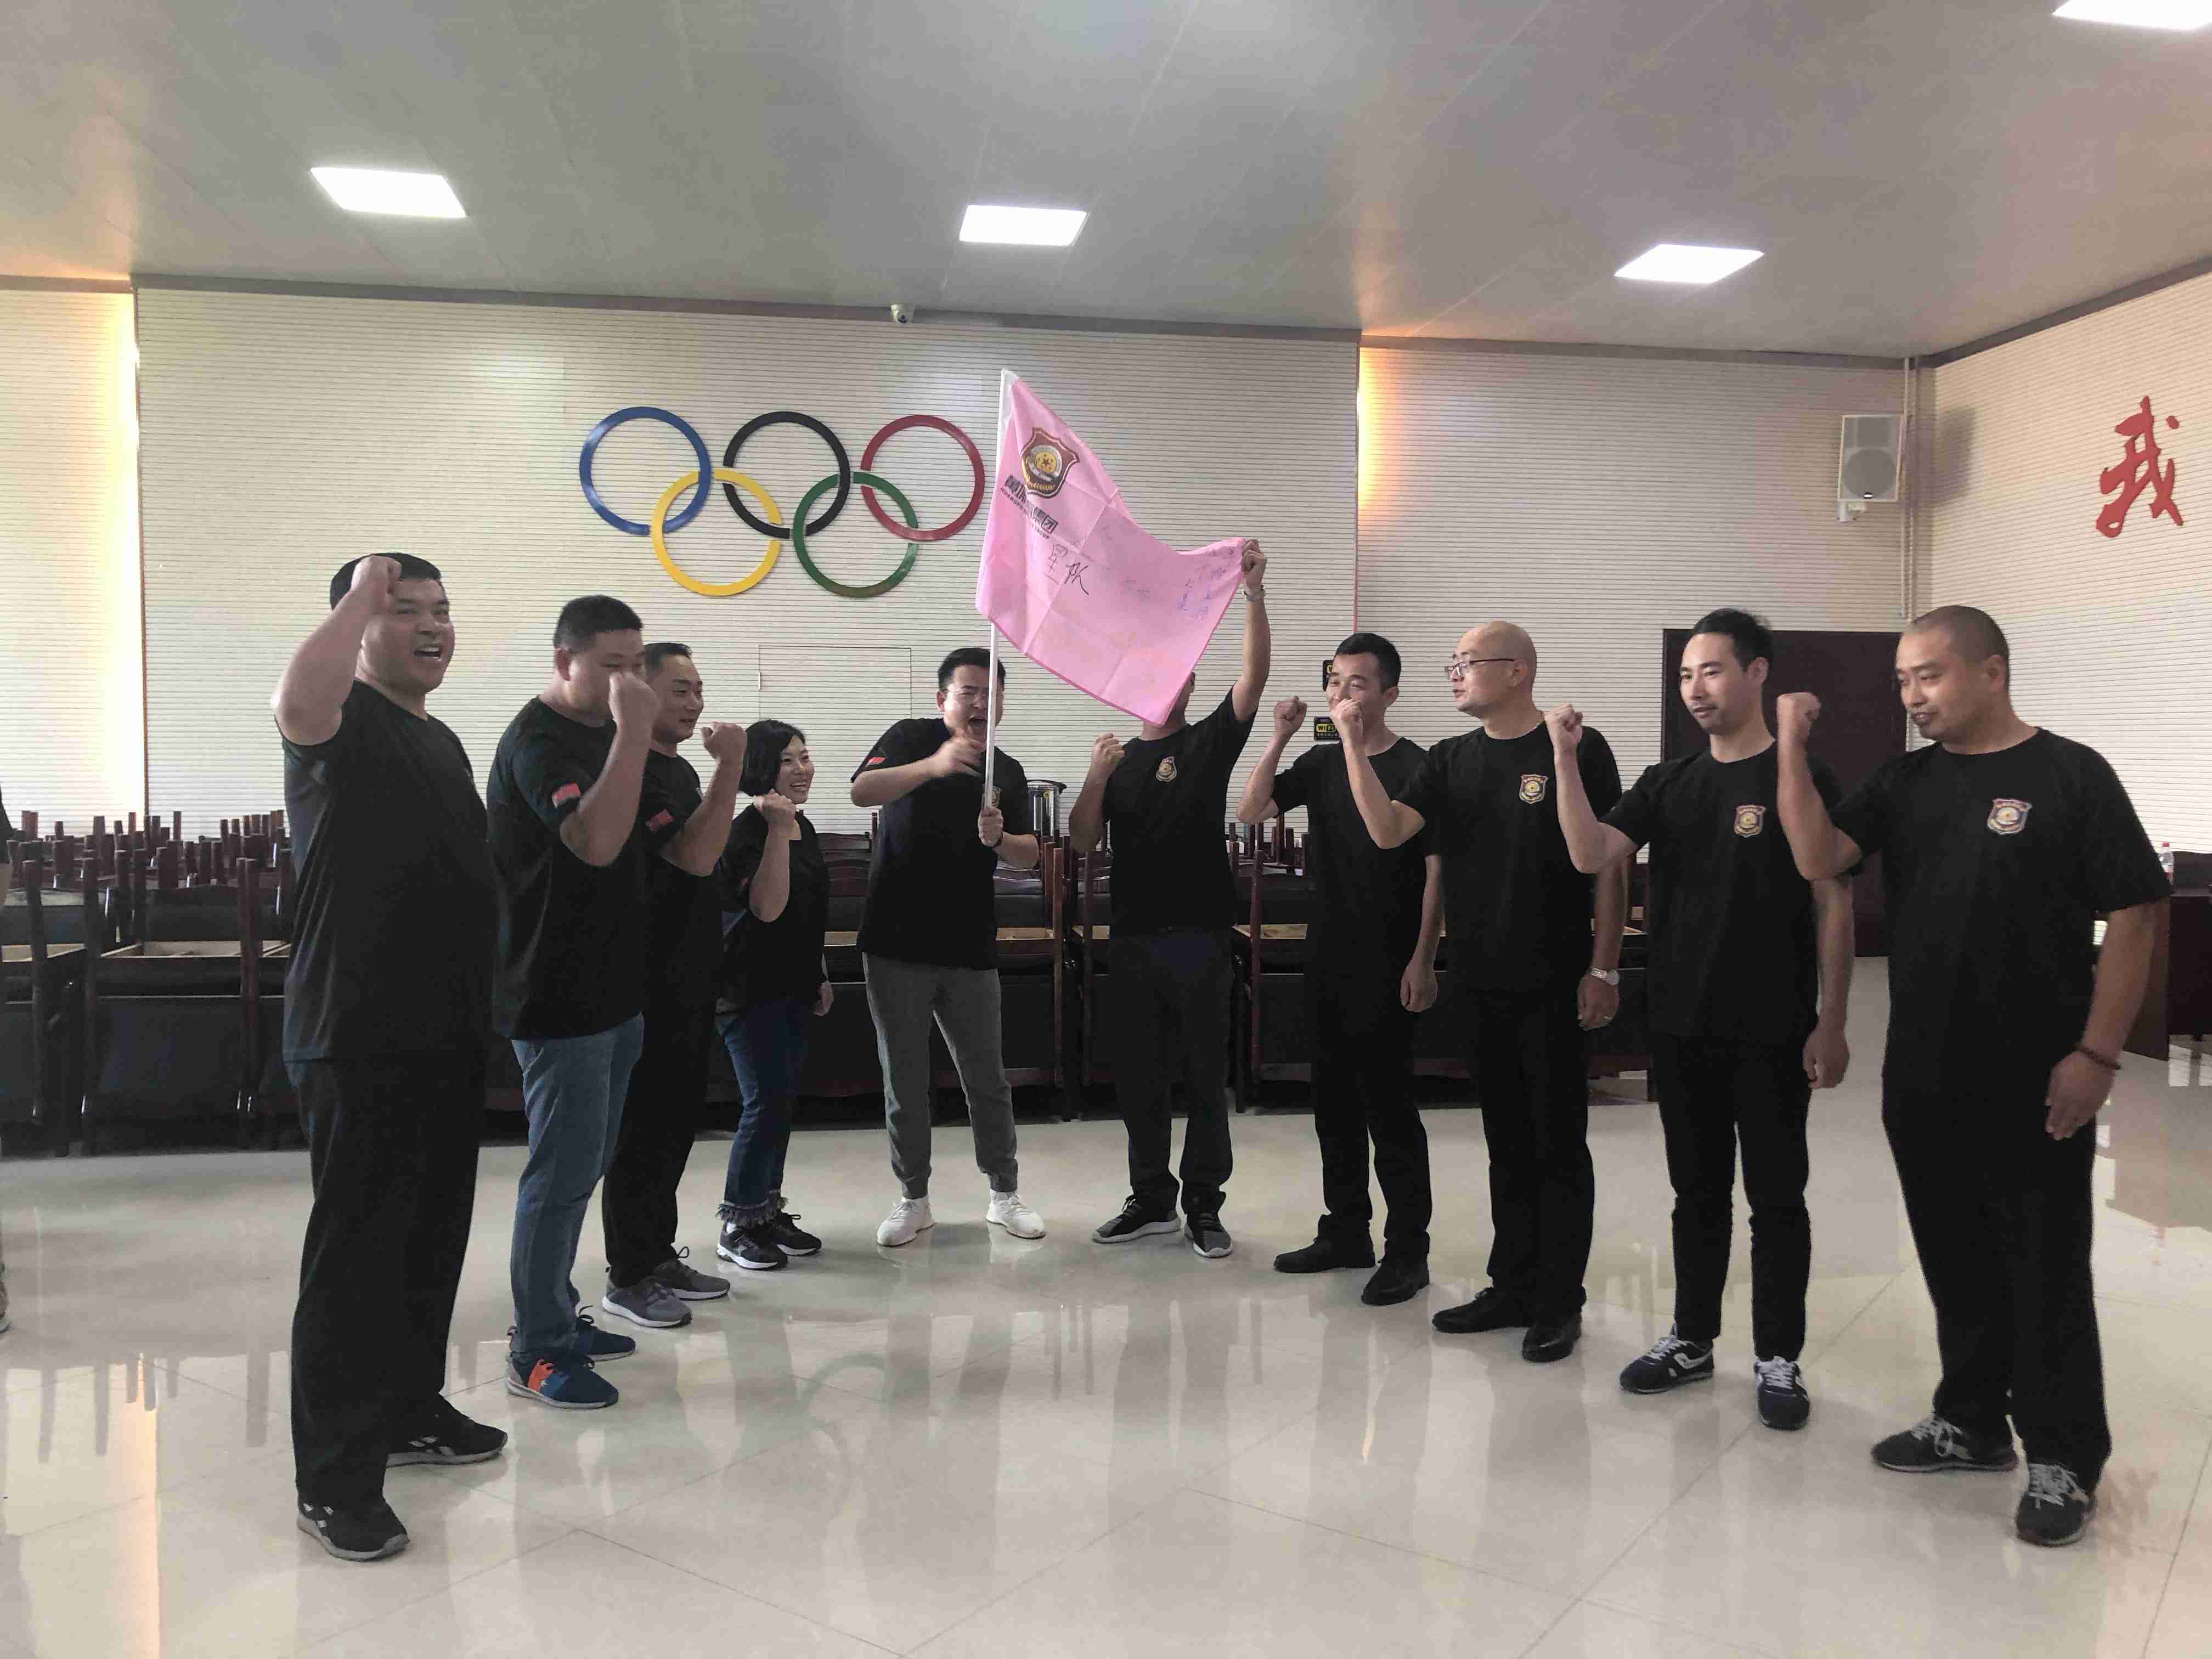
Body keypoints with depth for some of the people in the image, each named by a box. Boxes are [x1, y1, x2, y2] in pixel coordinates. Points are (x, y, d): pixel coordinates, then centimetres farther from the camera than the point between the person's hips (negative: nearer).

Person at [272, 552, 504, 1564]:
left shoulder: (442, 741, 17)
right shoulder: (346, 721, -10)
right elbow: (296, 702, -37)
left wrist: (479, 1008, 26)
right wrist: (364, 591, -28)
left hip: (445, 1037, 9)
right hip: (359, 1041, -9)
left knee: (431, 1239, 17)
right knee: (355, 1253, -3)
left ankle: (409, 1411, 32)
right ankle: (334, 1480, 6)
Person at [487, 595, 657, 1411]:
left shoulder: (598, 732, 14)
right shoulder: (539, 740, -16)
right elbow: (594, 842, -33)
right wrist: (633, 732, -33)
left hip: (608, 993, 10)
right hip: (559, 998, -10)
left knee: (580, 1167, 17)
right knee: (562, 1172, -3)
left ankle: (556, 1314, 30)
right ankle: (536, 1352, 7)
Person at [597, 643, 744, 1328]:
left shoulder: (680, 769, 15)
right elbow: (695, 855, -25)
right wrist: (731, 766, -24)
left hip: (689, 977, 9)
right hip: (651, 982, -9)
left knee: (677, 1118, 15)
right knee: (644, 1123, -1)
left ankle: (659, 1255, 26)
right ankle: (628, 1278, 10)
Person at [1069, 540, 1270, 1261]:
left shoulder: (1212, 742, 4)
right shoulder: (1118, 761, 12)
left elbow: (1255, 674, -11)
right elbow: (1082, 843, 3)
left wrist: (1254, 592, -23)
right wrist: (1096, 780, -14)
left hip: (1200, 933, -3)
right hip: (1133, 936, 3)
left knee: (1204, 1077, 4)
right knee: (1139, 1077, 10)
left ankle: (1203, 1206, 13)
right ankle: (1151, 1201, 22)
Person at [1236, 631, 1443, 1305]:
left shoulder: (1416, 768, -8)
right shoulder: (1321, 762, 10)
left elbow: (1436, 870, -10)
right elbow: (1249, 812, 7)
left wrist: (1422, 961, -16)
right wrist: (1279, 740, -4)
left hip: (1387, 969, -7)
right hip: (1328, 962, 7)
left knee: (1389, 1105, -1)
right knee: (1334, 1102, 14)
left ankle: (1408, 1252, 9)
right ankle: (1346, 1231, 26)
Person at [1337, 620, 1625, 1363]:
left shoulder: (1578, 749, -6)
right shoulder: (1450, 761, 9)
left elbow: (1609, 862, -7)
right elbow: (1388, 830, -5)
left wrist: (1603, 969, -11)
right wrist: (1353, 744, -13)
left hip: (1555, 985, -5)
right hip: (1482, 982, 5)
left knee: (1558, 1143, 4)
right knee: (1507, 1141, 14)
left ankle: (1560, 1303, 15)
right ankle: (1513, 1286, 26)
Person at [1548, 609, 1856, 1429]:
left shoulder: (1802, 779, -6)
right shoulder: (1668, 784, 7)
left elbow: (1832, 906, -7)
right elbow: (1592, 855, -7)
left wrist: (1831, 1023, -10)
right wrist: (1565, 758, -16)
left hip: (1773, 1033, -4)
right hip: (1681, 1028, 5)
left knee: (1775, 1197, 7)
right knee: (1697, 1192, 15)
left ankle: (1777, 1358, 19)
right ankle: (1692, 1339, 28)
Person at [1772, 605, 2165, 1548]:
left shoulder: (2069, 775, -7)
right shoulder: (1904, 783, 8)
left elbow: (2131, 917, -9)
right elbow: (1818, 858, -5)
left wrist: (2096, 1055, -13)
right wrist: (1793, 749, -13)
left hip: (2035, 1084, -5)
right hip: (1923, 1079, 5)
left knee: (2045, 1272, 5)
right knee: (1956, 1260, 17)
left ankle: (2064, 1460, 20)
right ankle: (1972, 1424, 33)